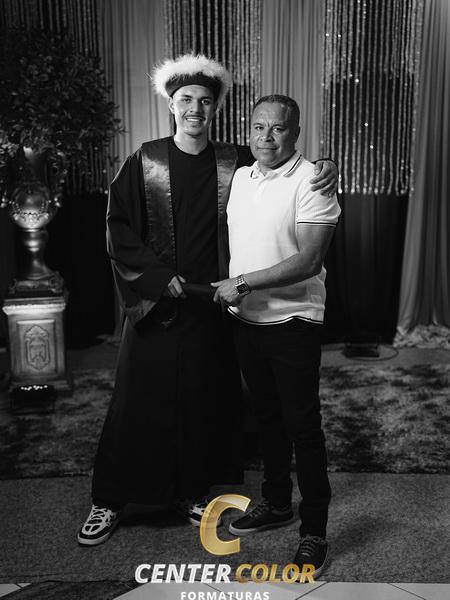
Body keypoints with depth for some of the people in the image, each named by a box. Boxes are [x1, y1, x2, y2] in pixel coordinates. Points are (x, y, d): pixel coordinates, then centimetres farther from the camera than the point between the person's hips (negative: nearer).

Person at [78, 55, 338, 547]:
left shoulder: (236, 164, 1)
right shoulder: (143, 163, -2)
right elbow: (119, 230, -3)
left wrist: (324, 170, -8)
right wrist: (160, 276, -12)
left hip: (209, 304, 2)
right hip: (153, 303, -1)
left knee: (203, 401, 11)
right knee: (137, 400, 5)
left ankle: (192, 491, 31)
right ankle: (109, 499, 22)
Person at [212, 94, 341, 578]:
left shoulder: (311, 181, -12)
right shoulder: (239, 176, 9)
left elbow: (309, 260, -20)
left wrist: (243, 283, -19)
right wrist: (223, 286, 7)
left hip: (292, 321, -6)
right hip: (245, 319, 7)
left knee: (302, 425, 2)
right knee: (267, 417, 18)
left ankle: (314, 530, 17)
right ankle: (276, 503, 37)